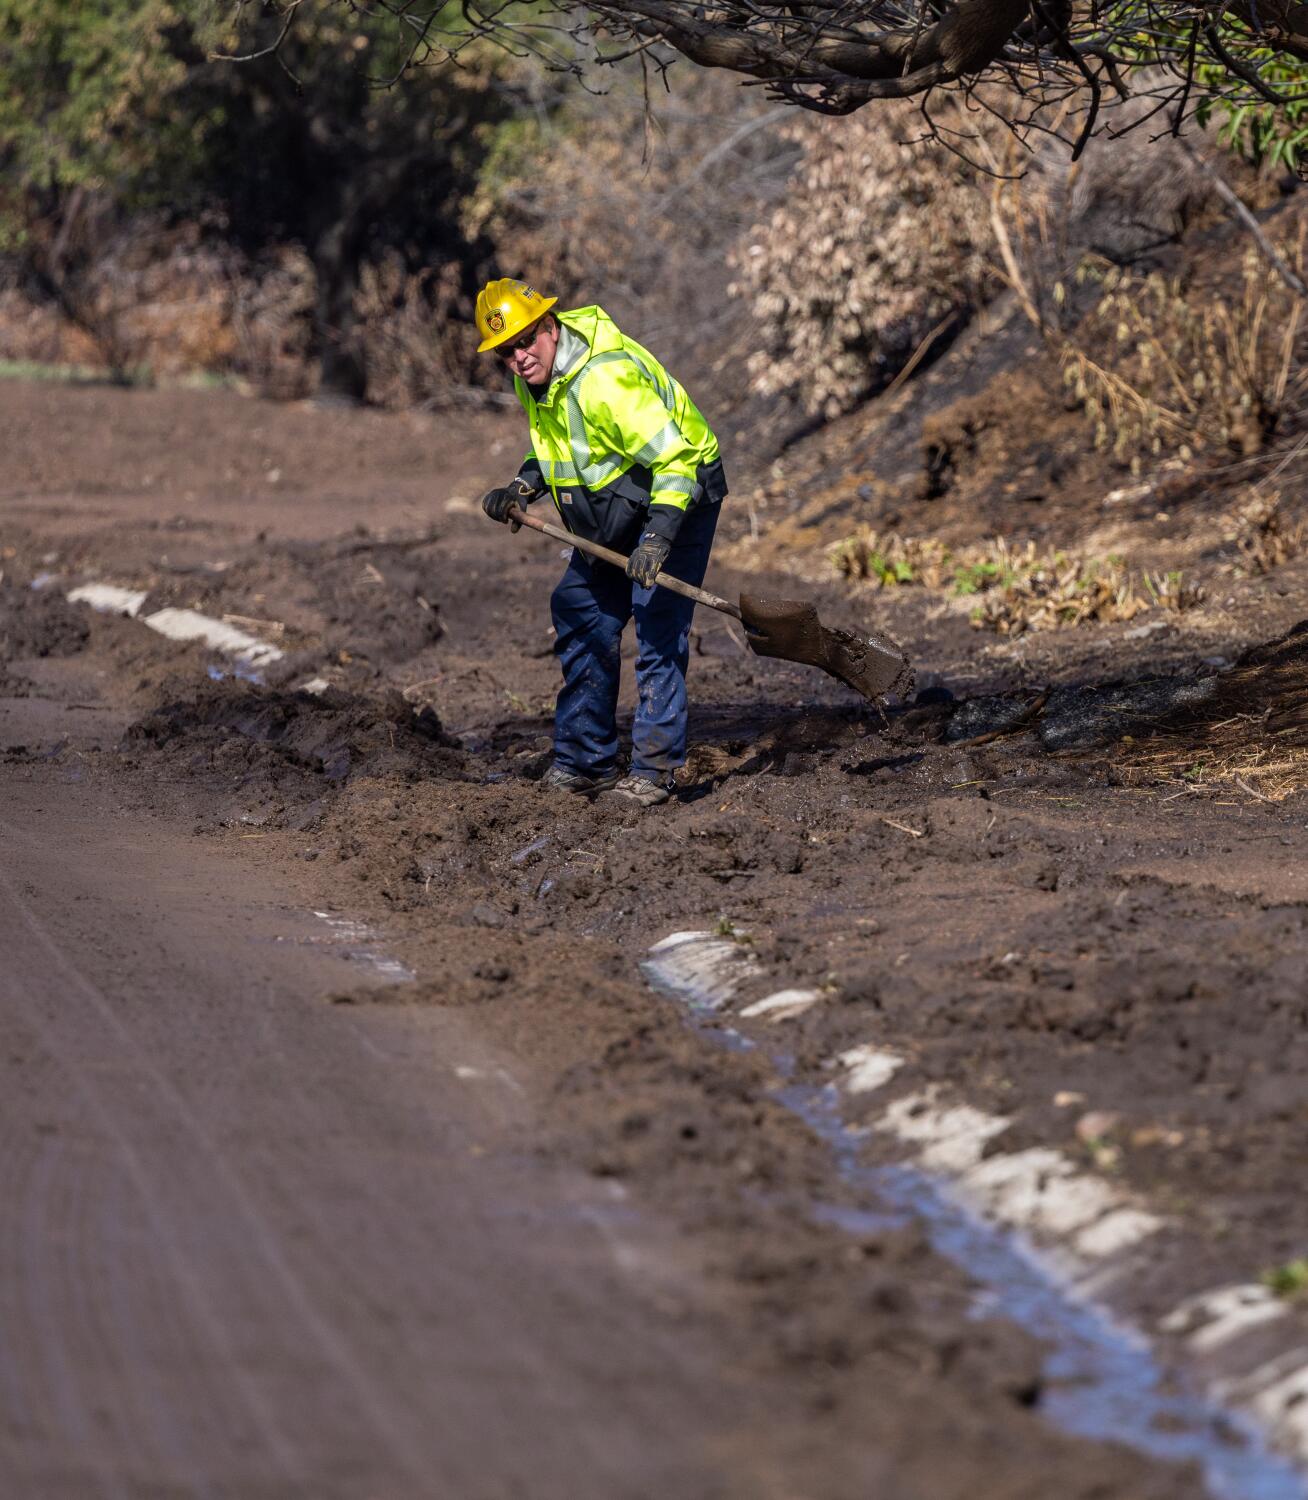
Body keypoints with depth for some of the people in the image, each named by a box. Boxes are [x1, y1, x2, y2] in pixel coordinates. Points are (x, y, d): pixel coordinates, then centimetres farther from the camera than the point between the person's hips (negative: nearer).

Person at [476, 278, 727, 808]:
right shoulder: (535, 376, -2)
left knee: (658, 631, -14)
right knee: (579, 613, 11)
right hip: (610, 511, 10)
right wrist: (524, 486, -1)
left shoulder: (606, 378, -32)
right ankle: (587, 763, 20)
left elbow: (675, 458, -33)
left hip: (675, 494, -10)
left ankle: (653, 770, -8)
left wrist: (659, 534, -42)